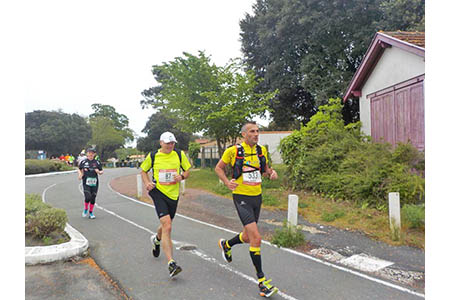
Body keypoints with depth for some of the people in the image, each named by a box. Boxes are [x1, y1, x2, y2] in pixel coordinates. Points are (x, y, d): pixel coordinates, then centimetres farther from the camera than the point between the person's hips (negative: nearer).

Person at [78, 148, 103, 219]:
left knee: (93, 198, 5)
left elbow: (101, 171, 9)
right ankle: (85, 209, 16)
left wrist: (99, 172, -13)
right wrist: (80, 174, -1)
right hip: (86, 182, -1)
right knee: (88, 197, -13)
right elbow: (79, 169, 18)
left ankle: (91, 213, 20)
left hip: (94, 183, 1)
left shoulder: (97, 162, 4)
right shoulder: (83, 162, 4)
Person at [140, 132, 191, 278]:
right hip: (158, 192, -3)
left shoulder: (180, 155, 2)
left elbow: (187, 170, 10)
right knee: (167, 226, -18)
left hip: (173, 194, 3)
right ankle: (171, 263, -15)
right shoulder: (152, 156, -2)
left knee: (165, 225, 21)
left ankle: (156, 239, 57)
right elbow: (143, 170, 12)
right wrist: (147, 183, -6)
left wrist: (182, 176, -13)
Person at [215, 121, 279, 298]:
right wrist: (227, 182, -14)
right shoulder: (233, 151, -10)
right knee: (256, 238, -15)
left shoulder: (261, 150, 4)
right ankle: (261, 280, 1)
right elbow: (218, 168, 2)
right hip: (242, 198, -6)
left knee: (248, 237, 19)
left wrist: (272, 173, -5)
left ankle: (226, 244, 51)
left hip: (257, 197, 6)